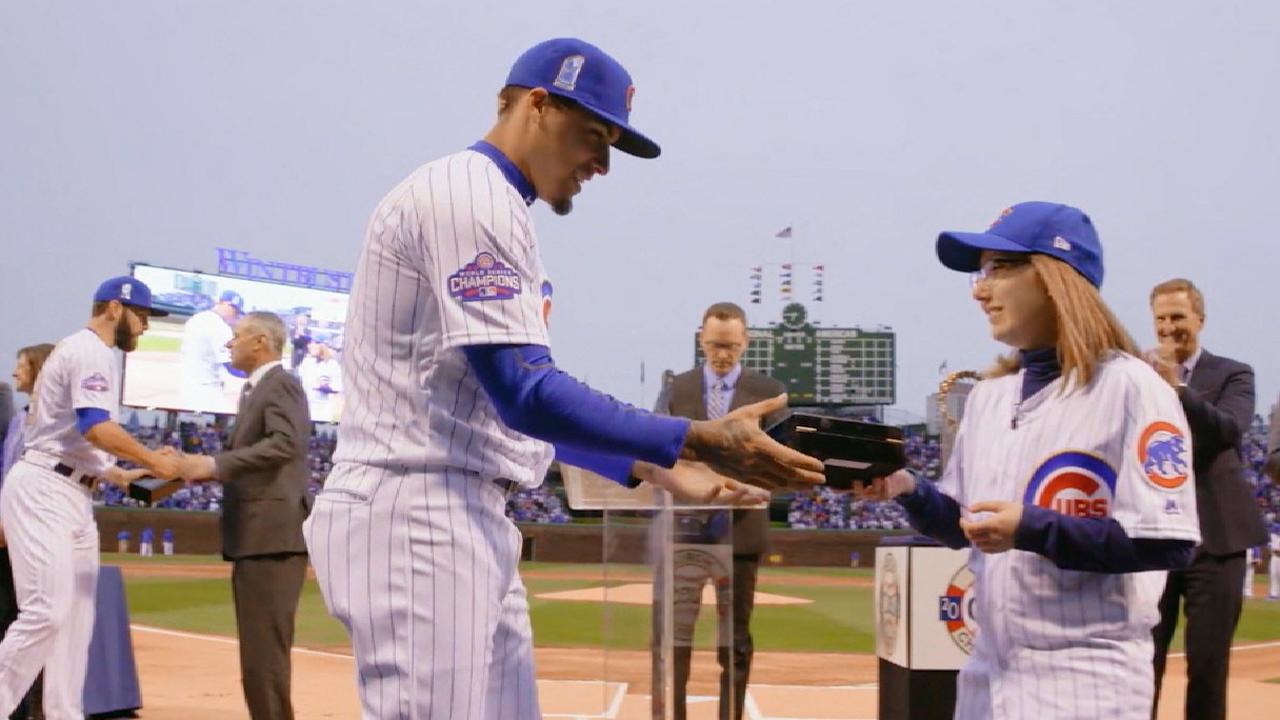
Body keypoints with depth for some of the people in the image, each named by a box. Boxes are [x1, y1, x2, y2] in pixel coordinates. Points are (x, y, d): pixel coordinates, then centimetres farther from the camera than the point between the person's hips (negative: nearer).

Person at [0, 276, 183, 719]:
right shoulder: (90, 351, -9)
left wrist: (120, 476, 17)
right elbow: (96, 427, -23)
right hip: (44, 491, -11)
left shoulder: (78, 351, 22)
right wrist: (153, 461, -16)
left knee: (77, 615, 8)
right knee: (47, 609, -16)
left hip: (72, 496, 11)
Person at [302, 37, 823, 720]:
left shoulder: (484, 204, 21)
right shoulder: (470, 194, -11)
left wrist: (652, 467, 14)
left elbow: (508, 407, 21)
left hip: (468, 519, 11)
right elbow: (525, 396, -21)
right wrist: (692, 441, -24)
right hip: (417, 516, -10)